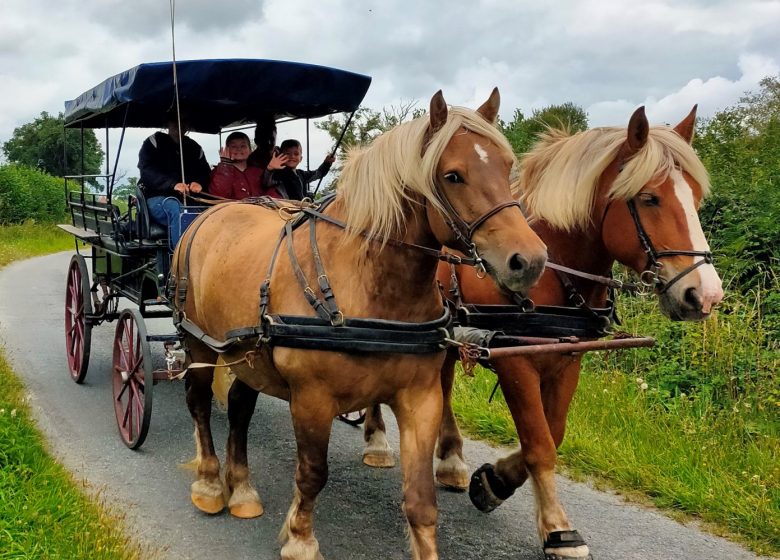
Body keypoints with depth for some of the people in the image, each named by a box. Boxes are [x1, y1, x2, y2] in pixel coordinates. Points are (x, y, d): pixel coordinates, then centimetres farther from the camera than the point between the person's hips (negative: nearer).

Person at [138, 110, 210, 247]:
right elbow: (147, 170, -8)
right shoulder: (154, 142, 8)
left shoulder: (194, 148, 20)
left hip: (189, 199, 4)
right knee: (176, 208, -38)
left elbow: (206, 172, 13)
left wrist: (199, 183, -14)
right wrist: (172, 184, -26)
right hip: (157, 198, -3)